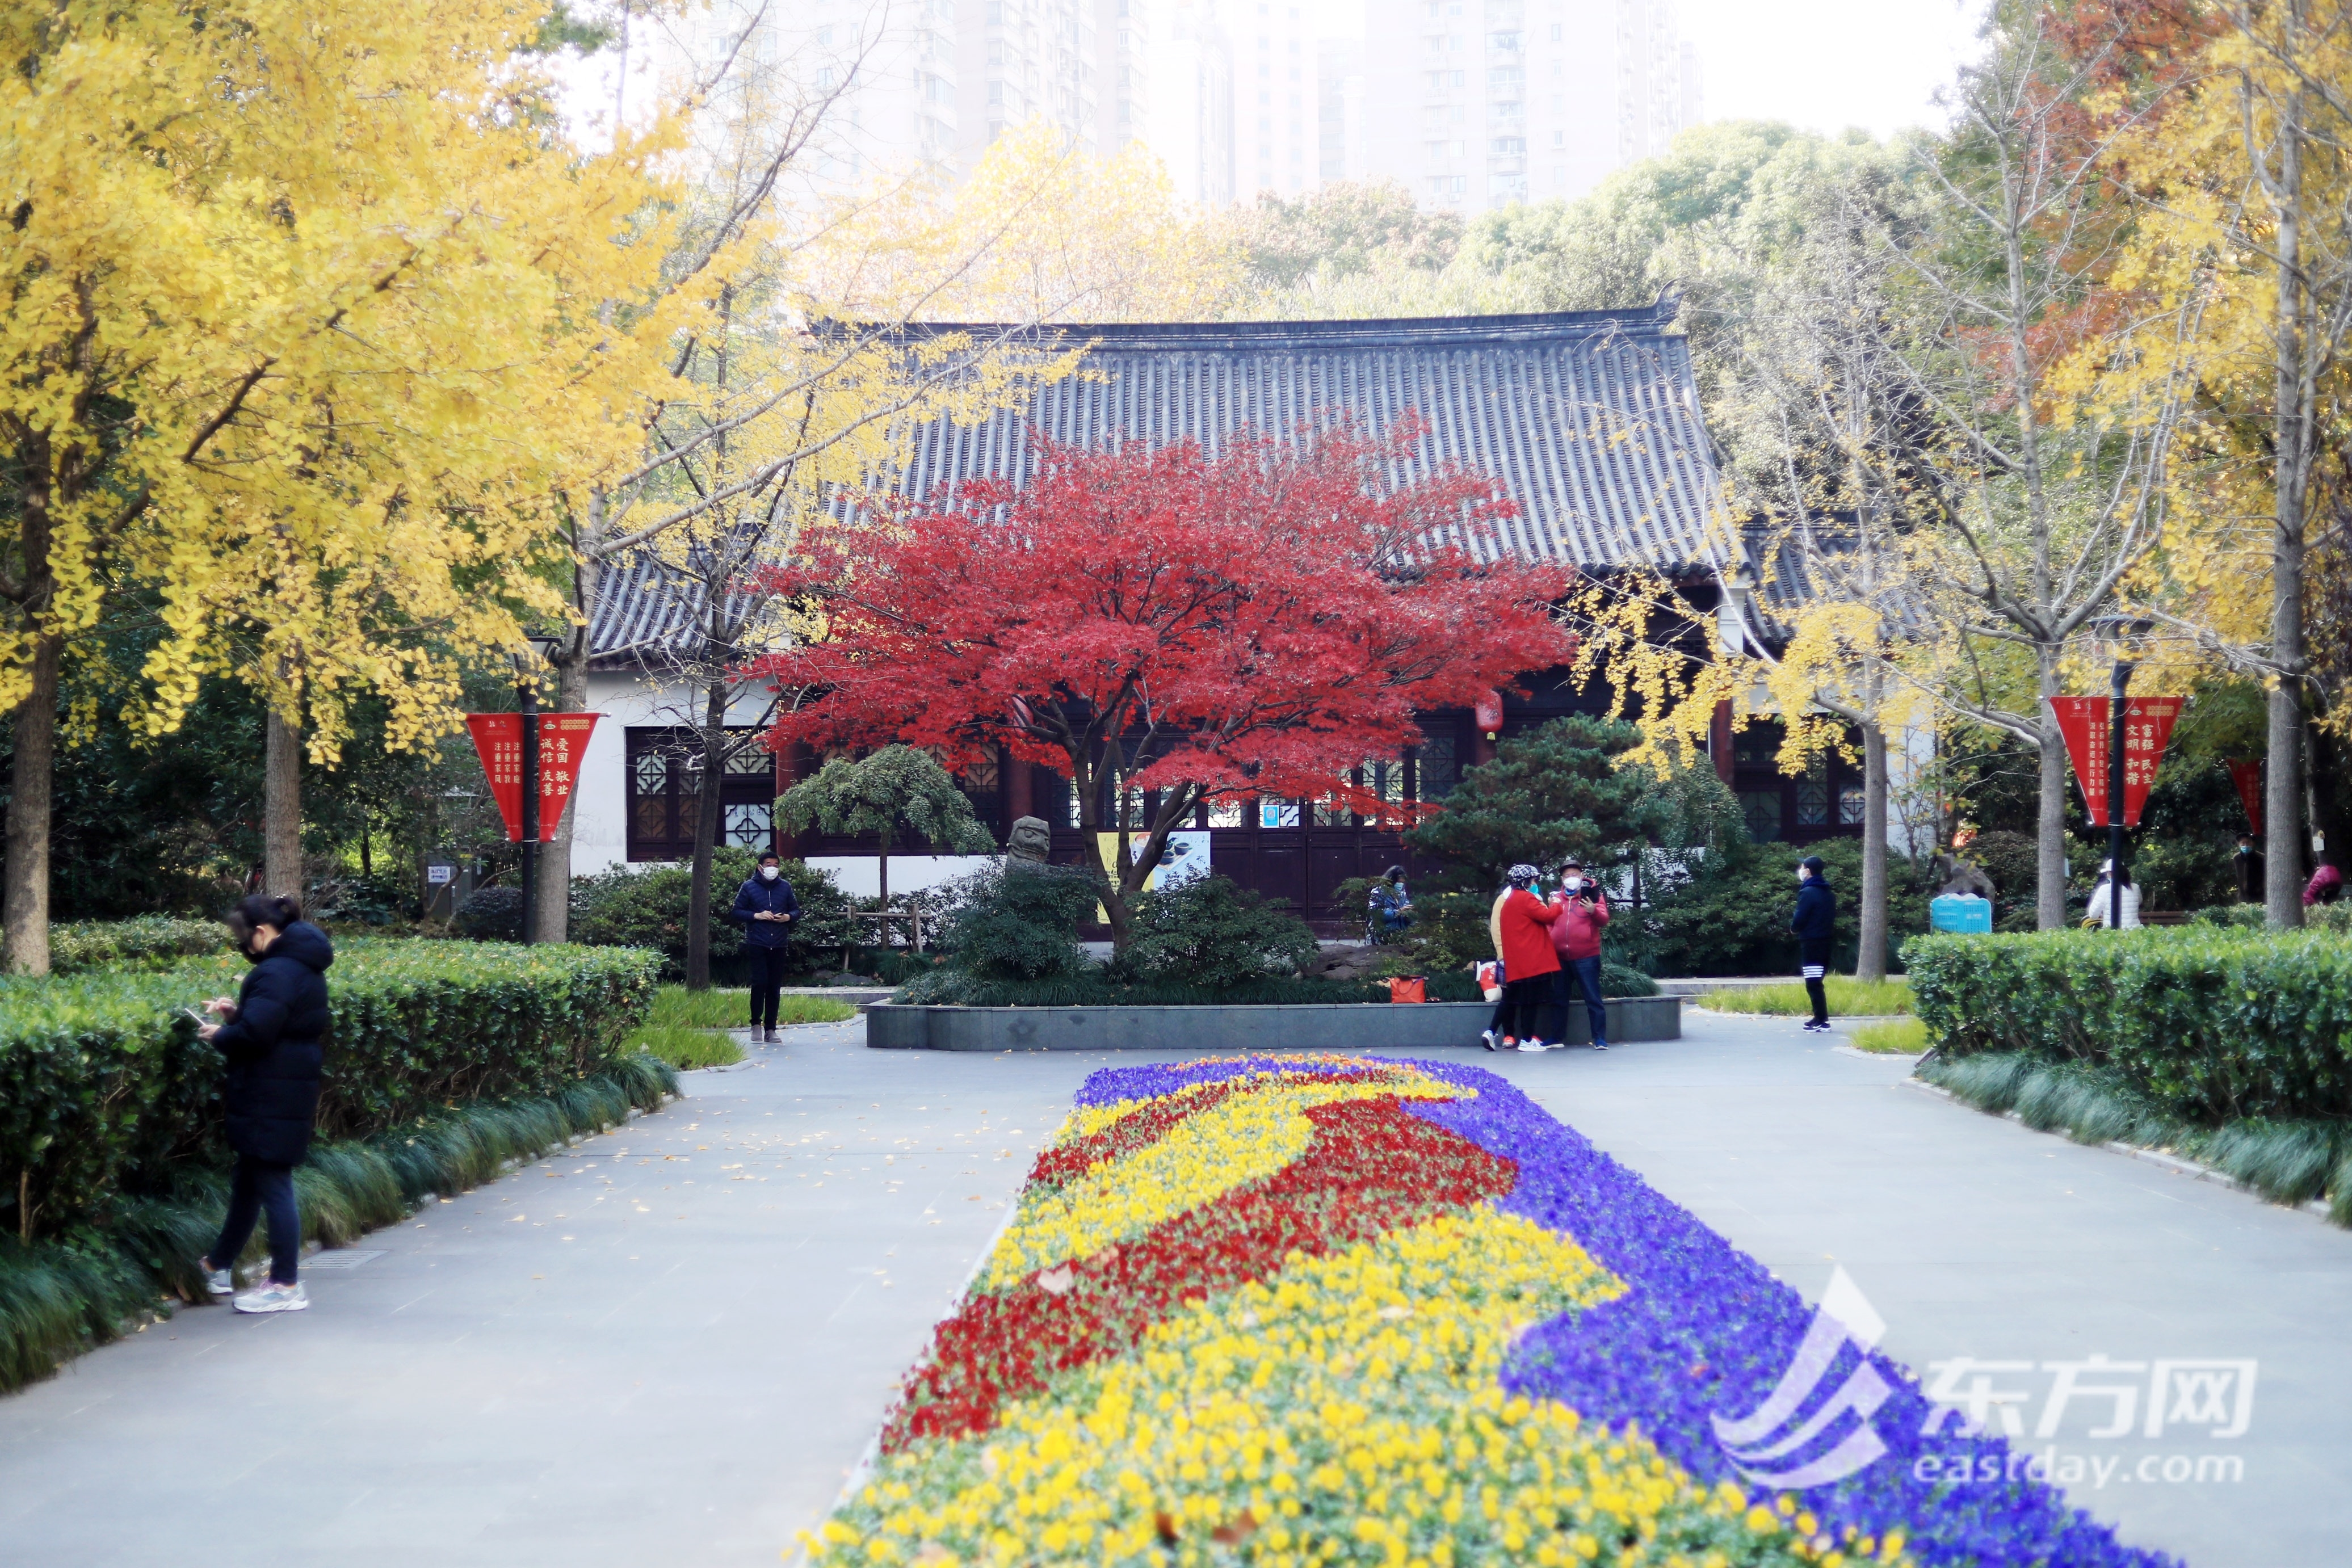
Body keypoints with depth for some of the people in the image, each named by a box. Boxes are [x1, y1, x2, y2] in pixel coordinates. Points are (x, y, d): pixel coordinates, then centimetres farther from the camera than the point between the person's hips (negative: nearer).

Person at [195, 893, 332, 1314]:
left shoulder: (276, 973, -20)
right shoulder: (304, 967, 12)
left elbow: (254, 1034, -28)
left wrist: (220, 1036, -9)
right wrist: (235, 1015, 8)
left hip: (270, 1101, -10)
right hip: (292, 1092, 10)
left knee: (271, 1186, -3)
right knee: (247, 1181, 20)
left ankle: (286, 1286, 3)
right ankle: (219, 1267, 33)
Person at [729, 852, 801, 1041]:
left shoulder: (785, 887, 10)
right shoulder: (749, 887, 2)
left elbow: (796, 911, 17)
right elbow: (736, 913, 1)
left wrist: (788, 917, -6)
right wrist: (757, 915, -13)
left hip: (779, 946, 3)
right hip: (757, 945, -3)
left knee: (774, 987, 4)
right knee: (760, 983, -12)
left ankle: (770, 1028, 9)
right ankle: (756, 1024, 3)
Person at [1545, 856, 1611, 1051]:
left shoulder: (1592, 894, 1)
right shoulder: (1557, 897, 13)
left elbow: (1604, 920, -11)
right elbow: (1550, 922, 23)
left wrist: (1594, 911, -32)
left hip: (1586, 958, -5)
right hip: (1561, 958, 5)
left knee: (1593, 999, -3)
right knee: (1559, 999, 11)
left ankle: (1600, 1038, -1)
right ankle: (1557, 1037, 20)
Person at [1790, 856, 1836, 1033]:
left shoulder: (1808, 892, -14)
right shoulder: (1829, 894, 12)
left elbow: (1799, 921, -16)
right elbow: (1832, 918, 15)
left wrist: (1793, 927, 5)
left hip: (1811, 943, -8)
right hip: (1825, 942, 8)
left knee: (1813, 984, -6)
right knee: (1818, 983, 16)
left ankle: (1821, 1022, -7)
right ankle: (1821, 1018, 20)